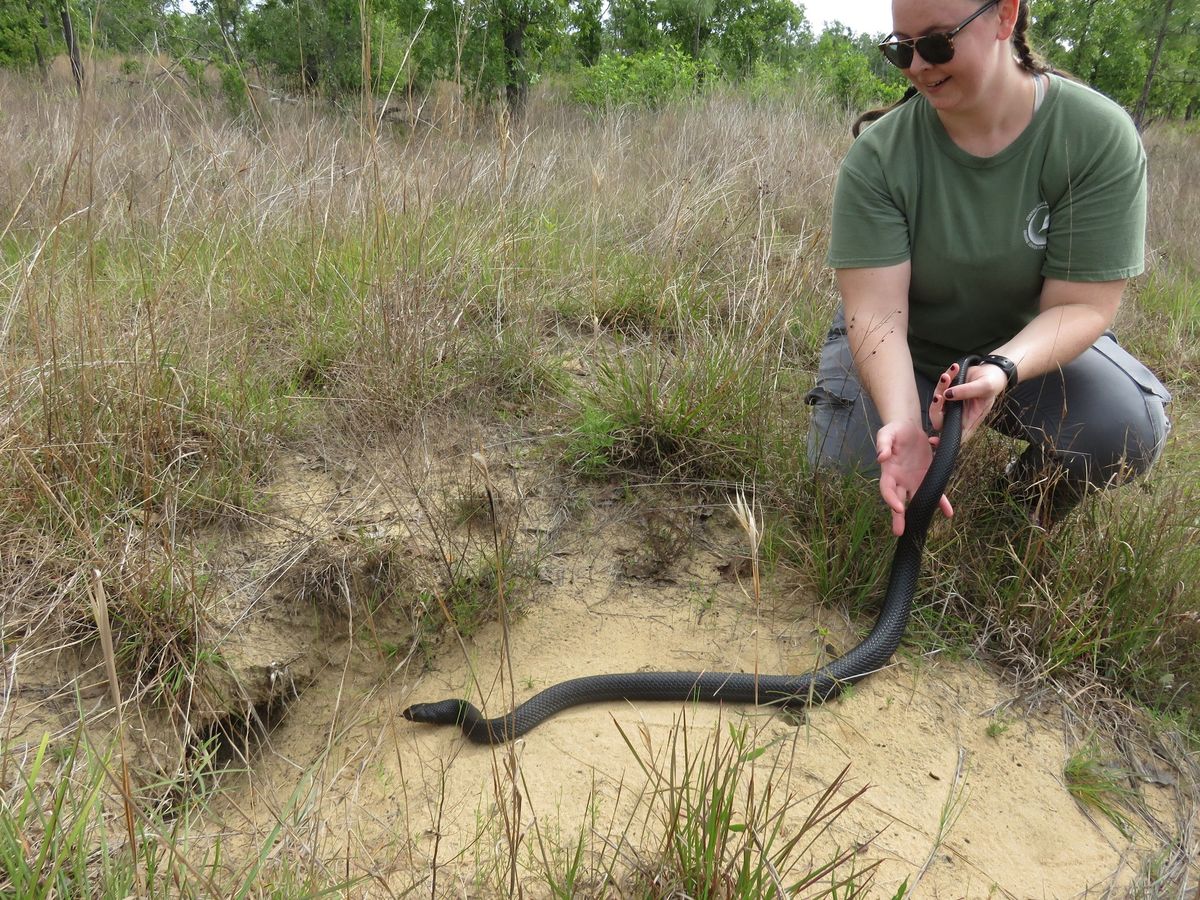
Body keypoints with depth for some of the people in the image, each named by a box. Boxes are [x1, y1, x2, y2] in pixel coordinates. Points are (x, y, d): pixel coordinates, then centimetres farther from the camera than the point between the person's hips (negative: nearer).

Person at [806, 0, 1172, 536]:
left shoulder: (1100, 138, -19)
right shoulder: (879, 155, -21)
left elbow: (1080, 305, -20)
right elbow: (876, 314, -26)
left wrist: (1002, 371, -40)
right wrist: (902, 422, -43)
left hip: (1027, 344, 0)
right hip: (904, 350, 1)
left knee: (1130, 428, -26)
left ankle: (1026, 513, 7)